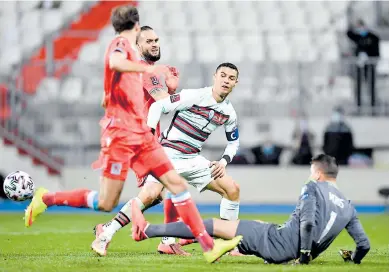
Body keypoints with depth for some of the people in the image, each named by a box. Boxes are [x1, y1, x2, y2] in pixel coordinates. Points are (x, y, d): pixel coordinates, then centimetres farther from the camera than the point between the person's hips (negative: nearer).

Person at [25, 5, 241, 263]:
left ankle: (209, 246, -7)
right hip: (121, 133, -9)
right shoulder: (121, 44, -7)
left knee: (177, 183, -3)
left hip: (141, 133, 9)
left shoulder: (130, 48, 20)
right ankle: (45, 199, 12)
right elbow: (115, 62, -33)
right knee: (106, 203, -6)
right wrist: (147, 68, -43)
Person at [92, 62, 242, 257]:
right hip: (168, 154, -7)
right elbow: (157, 106, -14)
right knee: (150, 195, -26)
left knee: (232, 189, 0)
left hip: (193, 160, 7)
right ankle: (105, 236, -21)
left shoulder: (229, 113, 6)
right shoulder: (195, 97, -12)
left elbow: (234, 141, 22)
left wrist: (224, 161, 4)